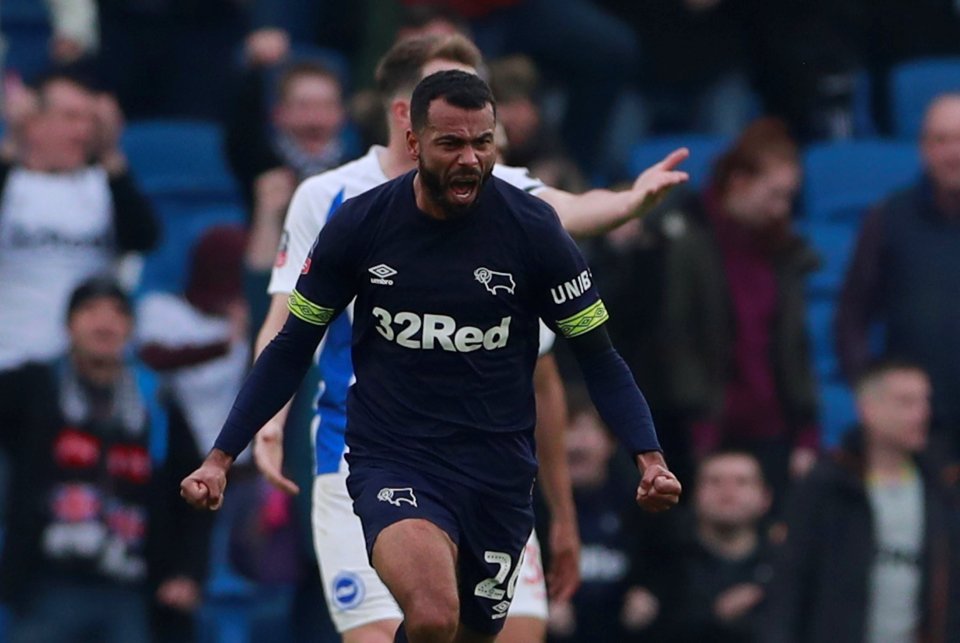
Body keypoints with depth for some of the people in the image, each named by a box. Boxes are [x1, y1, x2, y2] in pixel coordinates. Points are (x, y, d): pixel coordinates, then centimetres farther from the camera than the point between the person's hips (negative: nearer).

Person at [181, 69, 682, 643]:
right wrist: (222, 457, 0)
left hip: (499, 471, 2)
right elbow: (292, 350, 6)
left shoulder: (532, 228, -6)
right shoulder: (359, 225, -6)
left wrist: (649, 456, -15)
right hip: (392, 461, -2)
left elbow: (599, 357, 0)